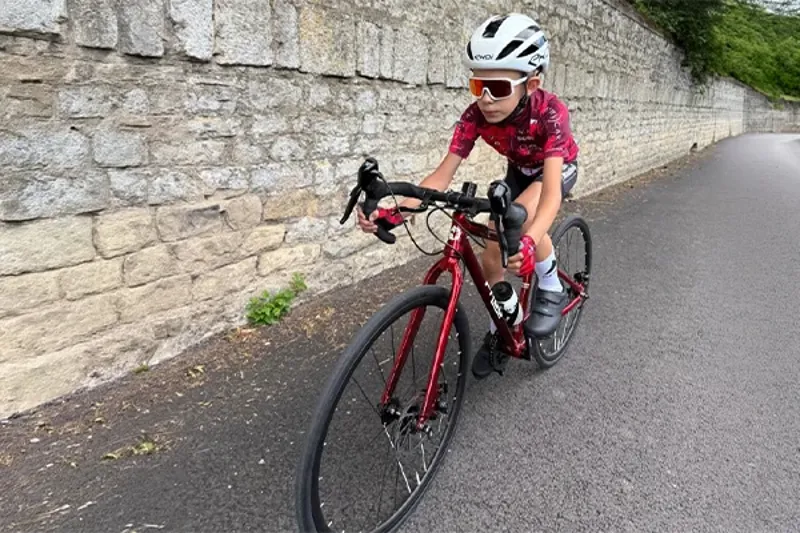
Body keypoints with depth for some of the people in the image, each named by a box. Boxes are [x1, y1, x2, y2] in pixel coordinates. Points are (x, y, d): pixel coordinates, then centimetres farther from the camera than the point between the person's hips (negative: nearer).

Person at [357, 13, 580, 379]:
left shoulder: (550, 112, -39)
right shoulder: (476, 115, -28)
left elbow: (550, 191, -49)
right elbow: (443, 174, -31)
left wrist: (528, 242, -68)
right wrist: (395, 213, -47)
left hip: (560, 168, -4)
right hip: (519, 170, 4)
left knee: (522, 214, -38)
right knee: (490, 258, -3)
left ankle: (551, 290, -12)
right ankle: (499, 333, 20)